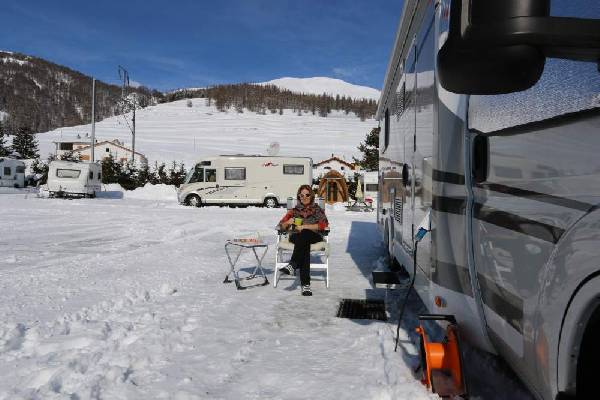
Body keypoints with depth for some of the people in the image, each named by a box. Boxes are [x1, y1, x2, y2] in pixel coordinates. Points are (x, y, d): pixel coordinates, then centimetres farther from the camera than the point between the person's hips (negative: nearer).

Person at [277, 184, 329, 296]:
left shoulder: (317, 209, 17)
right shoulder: (294, 210, 23)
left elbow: (323, 225, -2)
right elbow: (281, 226, 17)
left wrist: (304, 226, -11)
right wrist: (288, 222, -8)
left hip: (314, 237, -1)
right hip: (296, 237, 1)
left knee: (304, 235, -39)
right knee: (304, 245, -38)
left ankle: (292, 265, -50)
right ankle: (305, 284, -51)